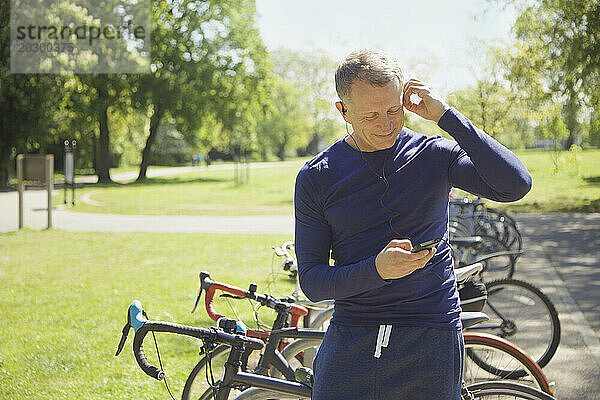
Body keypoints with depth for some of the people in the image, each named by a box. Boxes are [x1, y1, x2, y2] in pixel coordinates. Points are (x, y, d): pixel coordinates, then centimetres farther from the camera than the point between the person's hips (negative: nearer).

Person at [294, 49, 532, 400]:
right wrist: (377, 269, -22)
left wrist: (446, 115, -16)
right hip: (350, 345, 1)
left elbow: (516, 185, -17)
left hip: (432, 343, 0)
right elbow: (311, 281, -3)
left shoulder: (433, 154, 0)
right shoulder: (316, 178, 0)